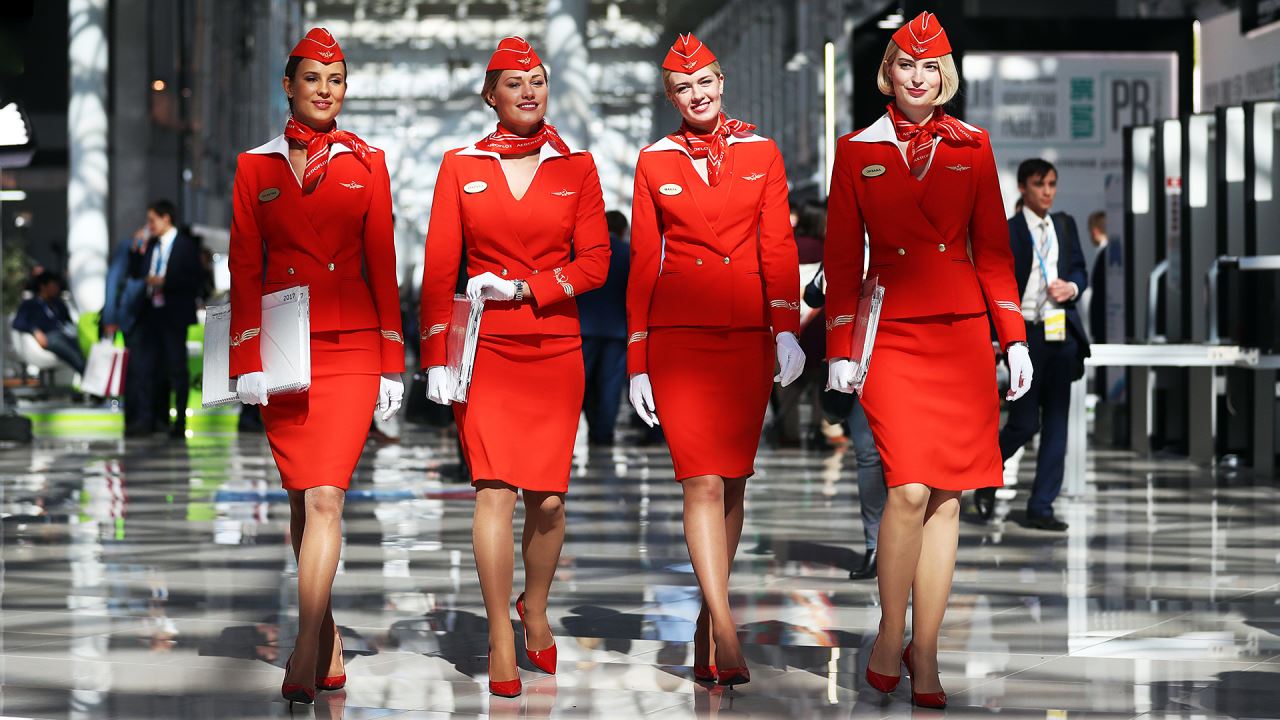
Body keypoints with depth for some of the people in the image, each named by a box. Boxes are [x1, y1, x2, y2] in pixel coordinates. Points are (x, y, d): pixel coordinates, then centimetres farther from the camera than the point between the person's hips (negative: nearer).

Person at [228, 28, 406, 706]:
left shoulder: (366, 164, 5)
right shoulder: (256, 167, 7)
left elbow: (382, 267, 5)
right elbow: (245, 270, 5)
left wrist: (391, 364, 1)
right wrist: (246, 362, -3)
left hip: (350, 351, -2)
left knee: (325, 497, -14)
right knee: (302, 499, 7)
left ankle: (303, 660, -18)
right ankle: (329, 644, 20)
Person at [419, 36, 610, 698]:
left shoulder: (576, 167, 7)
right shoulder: (462, 167, 5)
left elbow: (596, 263, 2)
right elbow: (439, 269, 3)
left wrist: (520, 288, -9)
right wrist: (435, 357, -3)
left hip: (555, 350, 1)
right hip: (486, 349, -1)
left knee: (548, 499, 2)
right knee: (495, 488, -11)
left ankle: (535, 606, 29)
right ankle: (501, 637, -3)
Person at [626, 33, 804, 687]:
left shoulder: (762, 154, 8)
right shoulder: (655, 161, 7)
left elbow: (778, 248, 3)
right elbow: (642, 263, 8)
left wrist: (787, 329, -11)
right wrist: (637, 363, 4)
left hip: (748, 333, 2)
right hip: (680, 334, -2)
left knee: (732, 482, 6)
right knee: (702, 480, -12)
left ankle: (707, 626, 18)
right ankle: (725, 635, -18)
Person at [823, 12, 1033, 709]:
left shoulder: (971, 146, 8)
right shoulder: (858, 151, 4)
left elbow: (993, 249, 9)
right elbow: (842, 259, 5)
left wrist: (1014, 336, 3)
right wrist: (839, 350, -1)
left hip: (963, 334, 2)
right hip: (895, 333, -2)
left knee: (947, 495, 2)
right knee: (910, 489, -15)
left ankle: (925, 653, 9)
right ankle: (890, 634, 3)